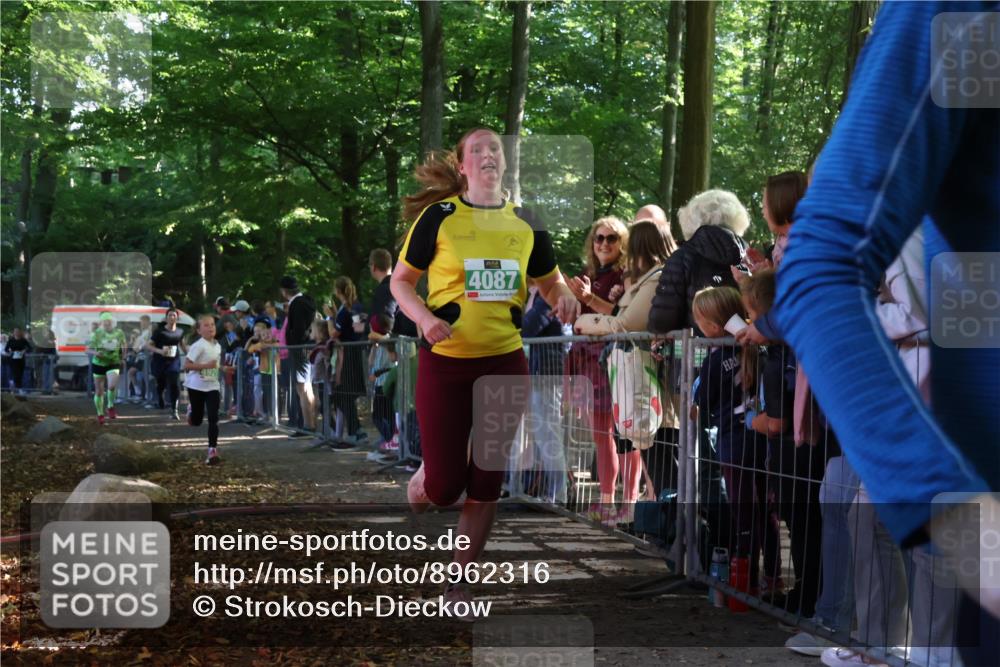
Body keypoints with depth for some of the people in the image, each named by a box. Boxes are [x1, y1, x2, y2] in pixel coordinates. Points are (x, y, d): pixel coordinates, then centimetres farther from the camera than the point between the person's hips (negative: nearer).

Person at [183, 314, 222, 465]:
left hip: (212, 386, 4)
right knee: (196, 421, 10)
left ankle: (213, 451, -5)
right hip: (196, 386, -4)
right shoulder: (198, 346, -18)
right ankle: (191, 409, 47)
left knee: (213, 419, -8)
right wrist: (206, 365, -27)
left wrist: (222, 368, 5)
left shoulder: (217, 346, 5)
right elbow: (186, 365, -21)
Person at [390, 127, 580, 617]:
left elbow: (549, 282, 17)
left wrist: (564, 297, -6)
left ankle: (459, 584, 19)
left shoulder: (526, 224, 6)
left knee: (485, 483, 4)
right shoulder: (438, 217, -4)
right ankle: (421, 481, 35)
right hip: (445, 362, -3)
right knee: (444, 487, -3)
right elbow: (401, 280, 2)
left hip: (506, 364, 3)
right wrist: (424, 317, -17)